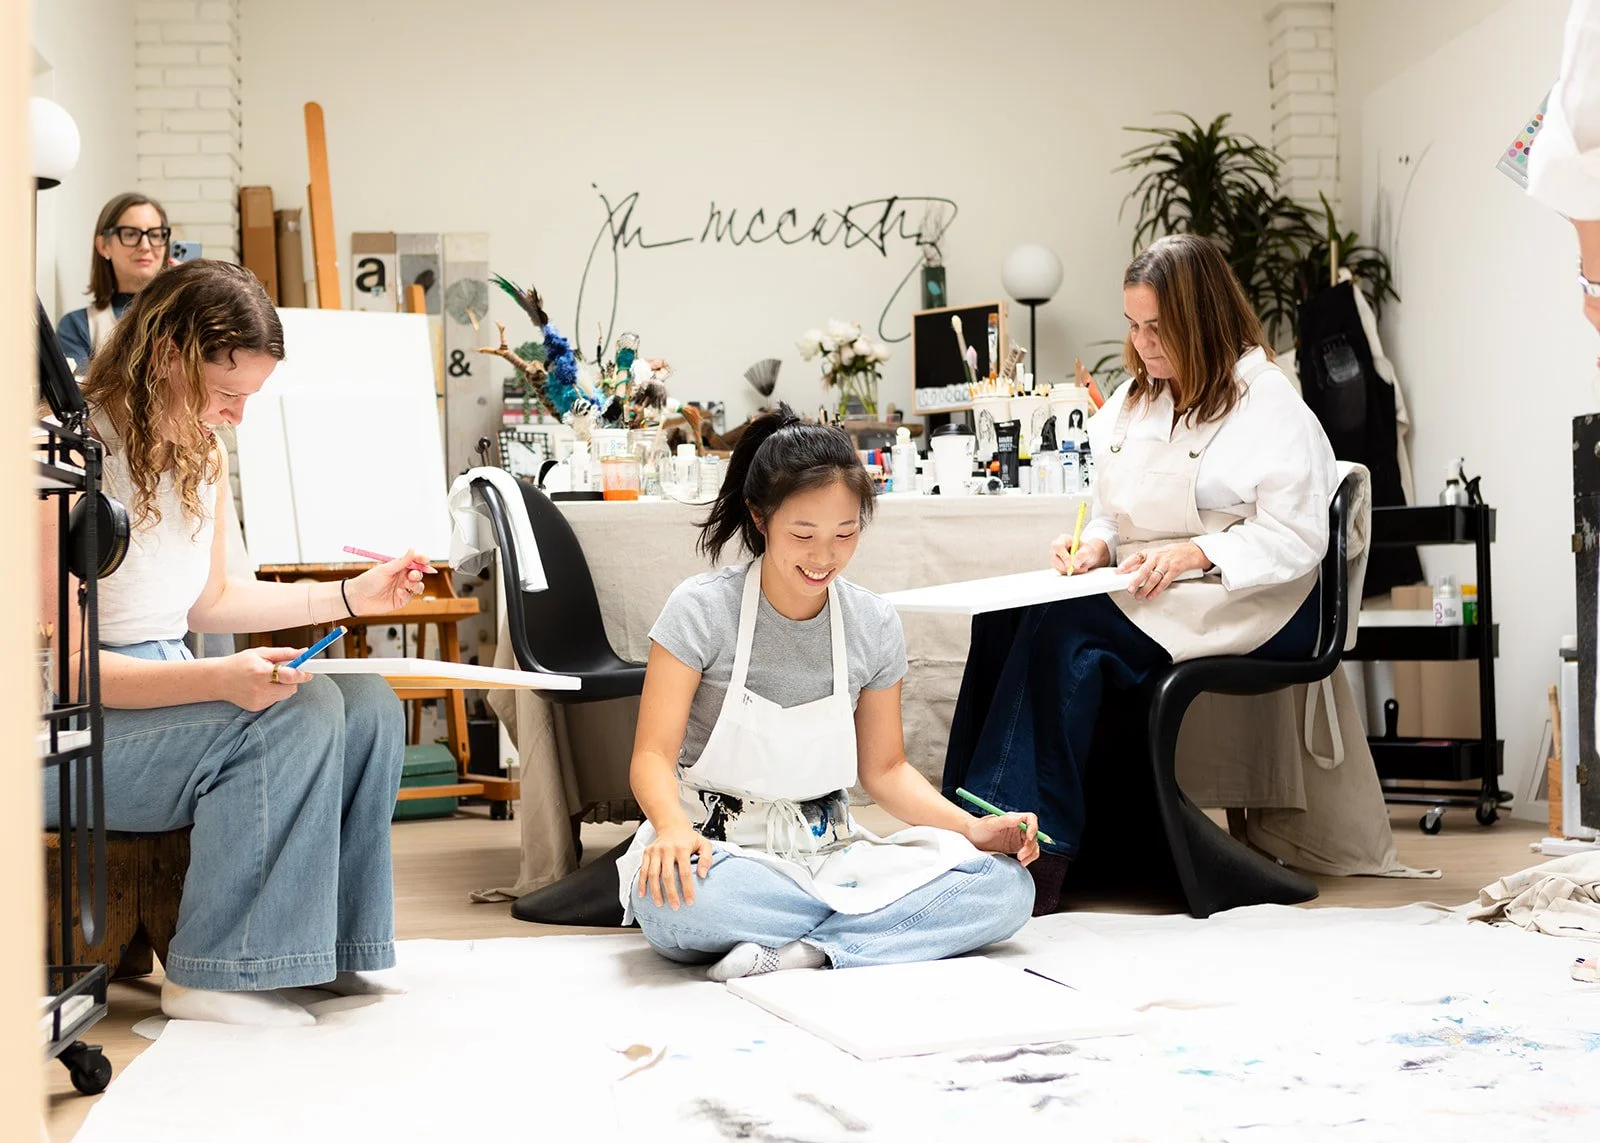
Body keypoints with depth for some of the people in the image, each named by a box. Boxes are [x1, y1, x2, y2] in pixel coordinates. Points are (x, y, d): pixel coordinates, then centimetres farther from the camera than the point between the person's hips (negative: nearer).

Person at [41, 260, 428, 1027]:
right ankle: (214, 974, -18)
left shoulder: (204, 458, 7)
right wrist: (218, 680, -35)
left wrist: (352, 597, 13)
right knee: (297, 714, -26)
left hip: (164, 692, 9)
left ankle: (327, 948, 1)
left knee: (369, 707, -7)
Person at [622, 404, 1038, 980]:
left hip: (826, 852, 4)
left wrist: (972, 828, -6)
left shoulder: (874, 626, 3)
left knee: (1007, 888, -18)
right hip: (718, 849, -4)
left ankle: (801, 950, -27)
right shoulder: (702, 609, -9)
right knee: (676, 899, -41)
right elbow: (654, 755, -11)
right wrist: (672, 827, -34)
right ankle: (862, 921, -19)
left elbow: (883, 768, 11)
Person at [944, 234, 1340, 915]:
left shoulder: (1268, 404, -4)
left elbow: (1295, 537, -10)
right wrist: (1096, 544, -2)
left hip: (1241, 604, -7)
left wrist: (1196, 554, -22)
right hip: (1144, 595, 7)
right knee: (1000, 622, -22)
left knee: (1066, 631, -32)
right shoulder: (1133, 401, 18)